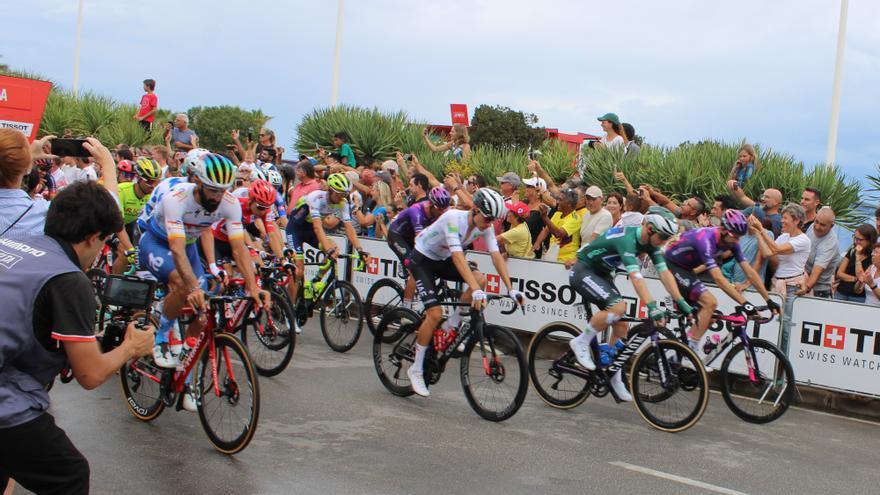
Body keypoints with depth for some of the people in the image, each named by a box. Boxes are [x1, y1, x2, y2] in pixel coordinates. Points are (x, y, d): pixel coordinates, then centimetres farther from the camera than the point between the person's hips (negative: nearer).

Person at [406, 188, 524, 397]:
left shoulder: (485, 226, -14)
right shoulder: (454, 219, -33)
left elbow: (496, 256, -16)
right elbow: (458, 256, -42)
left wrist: (510, 289, -26)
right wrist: (475, 291, -51)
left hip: (443, 260, 6)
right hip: (422, 260, -6)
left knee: (480, 279, -20)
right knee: (435, 313, -19)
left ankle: (451, 326, -1)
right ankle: (415, 369, -4)